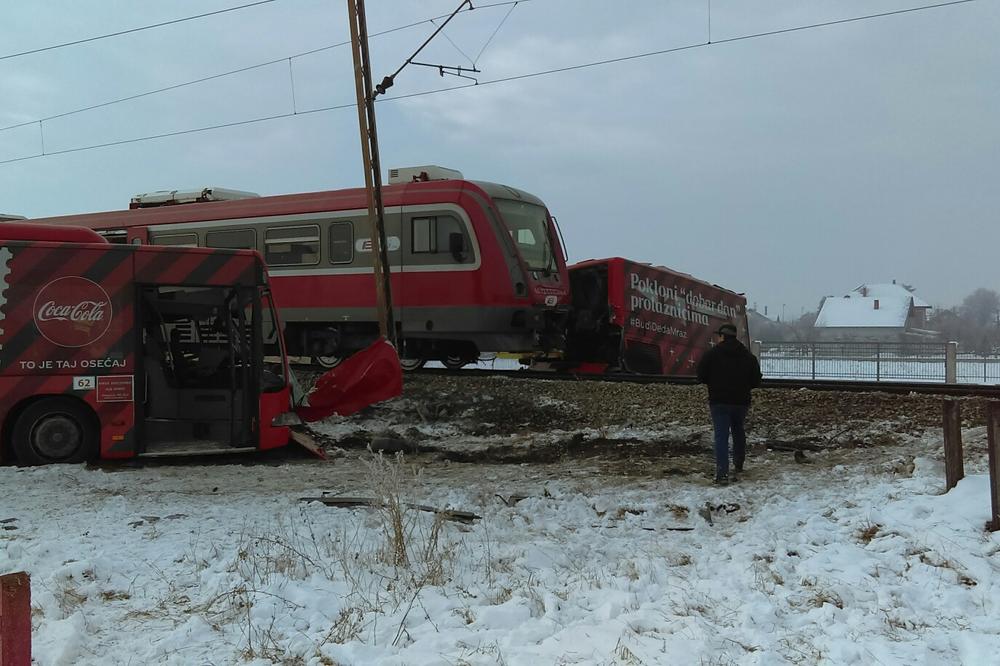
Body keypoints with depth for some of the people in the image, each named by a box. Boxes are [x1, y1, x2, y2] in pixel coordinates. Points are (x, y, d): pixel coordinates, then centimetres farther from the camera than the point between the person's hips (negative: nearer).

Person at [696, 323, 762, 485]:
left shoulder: (712, 353, -7)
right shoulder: (748, 356, 4)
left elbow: (701, 376, -5)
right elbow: (756, 381, 4)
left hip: (719, 401, -4)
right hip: (741, 401, 4)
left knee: (721, 436, -6)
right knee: (738, 432, 24)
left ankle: (722, 473, -17)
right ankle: (738, 465, 36)